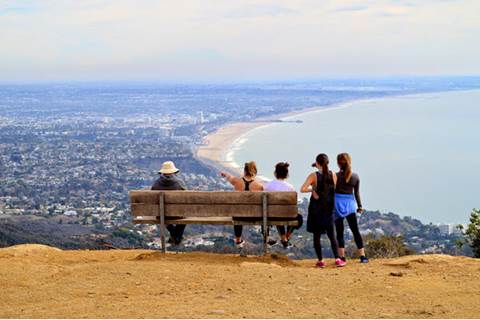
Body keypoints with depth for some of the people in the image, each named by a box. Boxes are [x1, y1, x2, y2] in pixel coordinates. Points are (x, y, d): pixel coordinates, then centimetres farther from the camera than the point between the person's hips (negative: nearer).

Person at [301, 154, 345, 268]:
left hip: (316, 209, -3)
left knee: (316, 236, 6)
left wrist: (312, 190, -3)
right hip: (329, 208, 3)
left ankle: (320, 261, 6)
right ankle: (337, 259, -2)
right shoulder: (333, 175, -2)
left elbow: (303, 189, -21)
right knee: (332, 235, 8)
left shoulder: (313, 176, -11)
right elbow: (335, 190, 9)